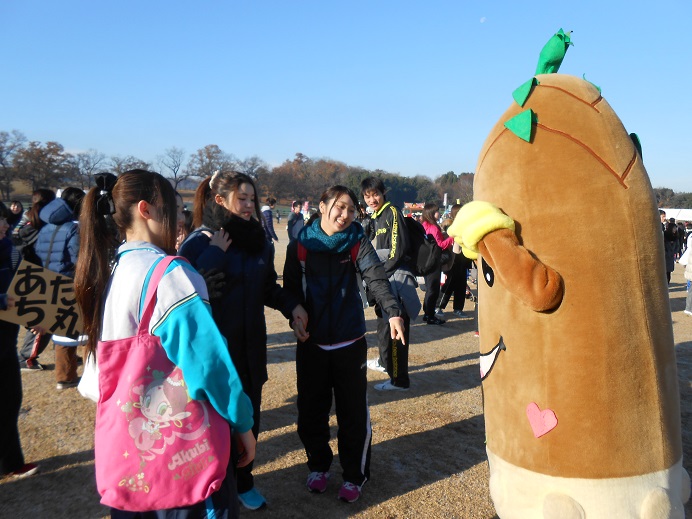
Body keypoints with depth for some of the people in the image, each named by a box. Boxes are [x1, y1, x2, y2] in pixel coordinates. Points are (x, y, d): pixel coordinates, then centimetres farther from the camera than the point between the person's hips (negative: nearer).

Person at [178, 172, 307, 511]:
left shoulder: (260, 240, 4)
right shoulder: (200, 242, -12)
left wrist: (291, 305, -3)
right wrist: (214, 253, -25)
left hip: (251, 346, 5)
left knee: (248, 416, 14)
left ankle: (243, 481, 36)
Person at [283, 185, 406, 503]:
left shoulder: (357, 242, -4)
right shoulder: (300, 245, -2)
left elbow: (376, 279, -17)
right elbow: (290, 288, 1)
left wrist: (392, 312, -33)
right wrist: (295, 317, -17)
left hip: (350, 344, -1)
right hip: (311, 343, 1)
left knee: (353, 413, 6)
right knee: (311, 411, 12)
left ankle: (354, 475, 28)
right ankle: (319, 465, 37)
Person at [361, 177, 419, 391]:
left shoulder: (392, 213, -10)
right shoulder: (374, 218, 16)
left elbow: (399, 248, -17)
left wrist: (382, 272, -14)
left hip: (396, 276, -9)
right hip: (383, 275, 9)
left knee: (394, 326, -10)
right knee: (383, 319, 22)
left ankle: (399, 380, -6)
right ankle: (385, 361, 41)